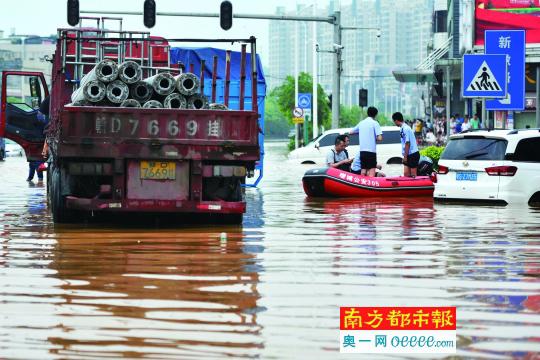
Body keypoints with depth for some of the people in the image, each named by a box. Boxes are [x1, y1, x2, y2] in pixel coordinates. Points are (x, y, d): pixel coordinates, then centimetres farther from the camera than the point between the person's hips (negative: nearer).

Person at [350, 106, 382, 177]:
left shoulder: (361, 123, 13)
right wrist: (375, 139, 7)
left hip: (362, 151, 6)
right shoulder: (375, 123, -6)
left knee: (363, 172, 12)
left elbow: (351, 132, 25)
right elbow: (380, 138, -14)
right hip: (371, 150, -6)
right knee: (371, 173, -11)